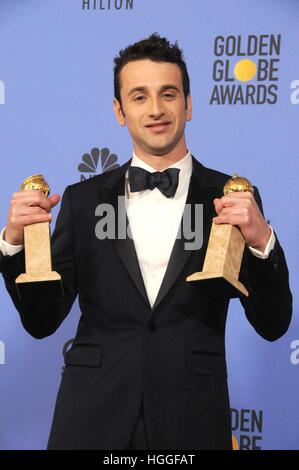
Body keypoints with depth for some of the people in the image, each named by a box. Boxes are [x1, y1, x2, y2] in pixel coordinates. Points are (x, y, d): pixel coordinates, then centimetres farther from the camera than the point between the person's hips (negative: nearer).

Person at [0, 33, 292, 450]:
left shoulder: (232, 200, -1)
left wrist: (261, 240, -19)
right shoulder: (82, 200, 3)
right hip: (93, 419, 1)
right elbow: (42, 322, 4)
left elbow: (272, 325, -2)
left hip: (192, 423, 0)